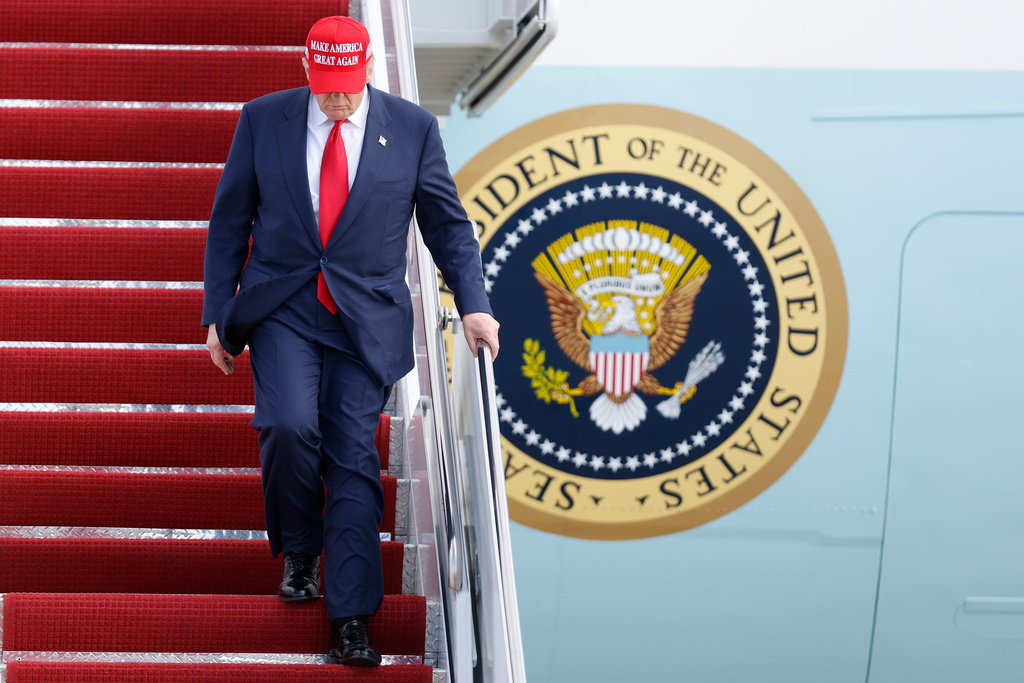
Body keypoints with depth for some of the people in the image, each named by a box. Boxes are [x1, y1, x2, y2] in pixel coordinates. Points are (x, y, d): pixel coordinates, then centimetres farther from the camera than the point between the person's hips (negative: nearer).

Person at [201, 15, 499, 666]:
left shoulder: (413, 128, -1)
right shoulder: (263, 120, 1)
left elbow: (448, 224, 7)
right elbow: (230, 221, 7)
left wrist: (474, 306, -3)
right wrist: (217, 313, 5)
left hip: (367, 315, 0)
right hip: (281, 309, 0)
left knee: (354, 459, -5)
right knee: (290, 425, -22)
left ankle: (351, 623, -2)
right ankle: (298, 551, 6)